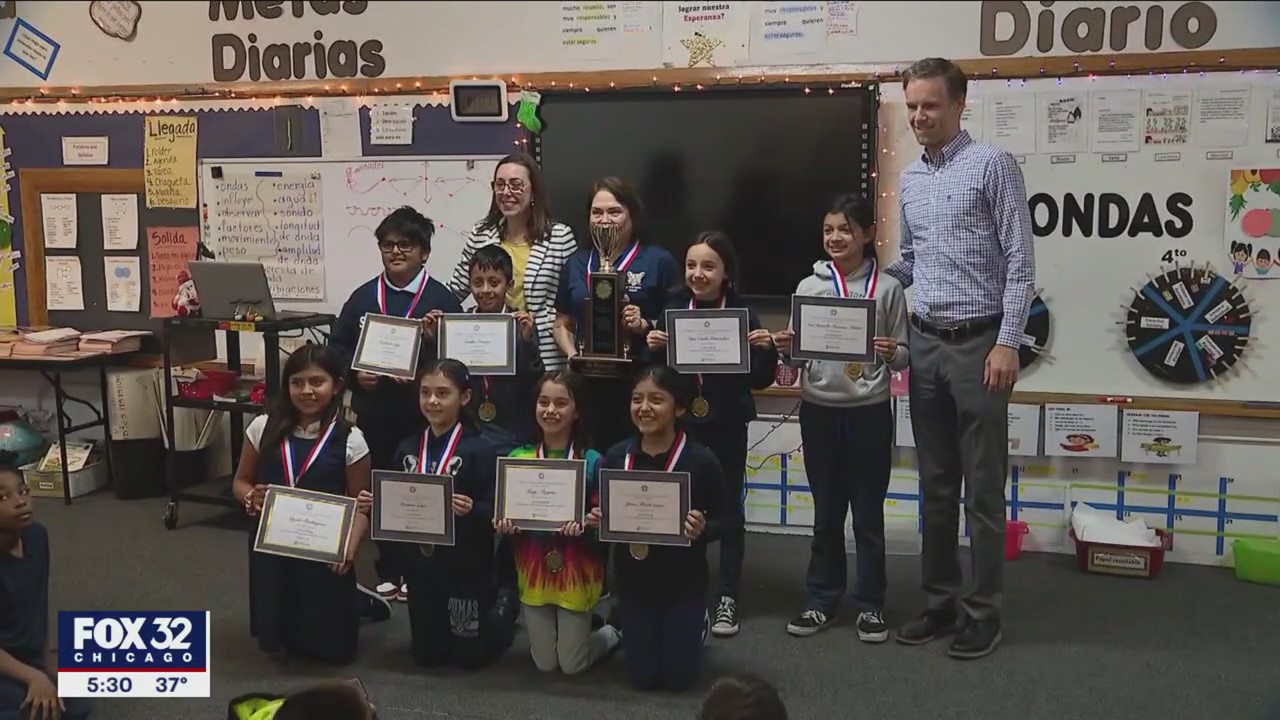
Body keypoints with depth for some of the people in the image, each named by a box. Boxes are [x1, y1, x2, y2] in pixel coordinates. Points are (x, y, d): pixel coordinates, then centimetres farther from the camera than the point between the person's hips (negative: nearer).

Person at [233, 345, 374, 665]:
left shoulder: (349, 439, -8)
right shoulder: (264, 428, -3)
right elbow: (241, 481, 9)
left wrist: (350, 547, -20)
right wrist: (251, 497, -14)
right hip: (271, 546, 2)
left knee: (333, 647, 8)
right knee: (272, 643, 11)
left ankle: (353, 604, 38)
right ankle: (285, 635, 45)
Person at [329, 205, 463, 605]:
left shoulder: (443, 299, -3)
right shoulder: (362, 297, 8)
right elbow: (337, 347, 10)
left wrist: (435, 338, -24)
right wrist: (355, 374, -6)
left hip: (423, 414, -3)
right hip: (373, 412, 3)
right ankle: (389, 573, 23)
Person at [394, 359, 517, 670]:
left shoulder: (480, 449, -14)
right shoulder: (408, 447, 2)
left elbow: (494, 512, -16)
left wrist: (470, 509, -35)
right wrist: (377, 503, -10)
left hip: (466, 568, -5)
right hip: (421, 566, 5)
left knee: (468, 656, 8)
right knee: (426, 655, 17)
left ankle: (504, 613, 37)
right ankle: (486, 612, 42)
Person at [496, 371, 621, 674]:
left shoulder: (592, 462, -10)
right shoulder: (519, 458, -1)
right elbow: (506, 513, 5)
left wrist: (582, 526, -29)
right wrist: (505, 524, -17)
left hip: (577, 573, -3)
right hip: (534, 571, 3)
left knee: (572, 666, 5)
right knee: (544, 663, 11)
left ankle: (612, 633, 35)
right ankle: (583, 626, 41)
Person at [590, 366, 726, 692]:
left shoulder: (701, 460, -17)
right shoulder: (616, 456, -8)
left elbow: (721, 522, -8)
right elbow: (604, 514, 5)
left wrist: (702, 529, -29)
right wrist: (596, 520, -17)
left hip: (683, 583, -2)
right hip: (633, 581, 3)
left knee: (679, 678, 9)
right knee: (643, 677, 12)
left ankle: (699, 623, 39)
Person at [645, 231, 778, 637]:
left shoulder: (743, 313, -4)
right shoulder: (671, 310, 2)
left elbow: (760, 380, 0)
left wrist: (766, 350, -17)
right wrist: (651, 349, -14)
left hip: (727, 427, -1)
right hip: (680, 424, 2)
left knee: (727, 508, 8)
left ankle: (727, 597, 17)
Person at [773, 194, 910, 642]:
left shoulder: (888, 289, -2)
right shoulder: (808, 287, 3)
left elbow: (904, 356, 2)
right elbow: (800, 356, 7)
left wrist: (891, 353, -19)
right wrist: (786, 350, -14)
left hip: (869, 412, -2)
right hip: (819, 411, 2)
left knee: (868, 512, 7)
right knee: (826, 511, 12)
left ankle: (870, 604, 19)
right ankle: (823, 601, 22)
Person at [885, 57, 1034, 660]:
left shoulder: (992, 165, -6)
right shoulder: (910, 179, 13)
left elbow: (1020, 262, -10)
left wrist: (1007, 343, -16)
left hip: (979, 342, -6)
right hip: (925, 343, 6)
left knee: (983, 488, 1)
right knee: (935, 485, 11)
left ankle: (983, 611, 11)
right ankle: (940, 601, 22)